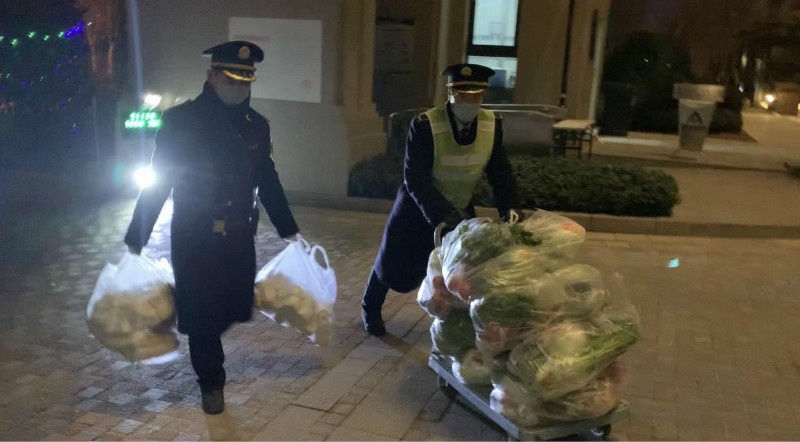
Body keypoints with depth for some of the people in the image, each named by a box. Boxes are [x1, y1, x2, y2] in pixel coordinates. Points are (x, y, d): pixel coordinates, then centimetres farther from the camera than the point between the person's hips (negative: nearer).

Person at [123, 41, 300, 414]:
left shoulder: (256, 125, 4)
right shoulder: (181, 120, -9)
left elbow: (268, 182, 11)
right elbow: (157, 181, -7)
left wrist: (288, 230, 12)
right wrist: (135, 239, -8)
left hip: (239, 238, 4)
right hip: (194, 239, -4)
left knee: (235, 307, 8)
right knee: (200, 311, 5)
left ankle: (204, 345, 41)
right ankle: (211, 381, 27)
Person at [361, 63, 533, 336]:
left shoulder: (493, 124, -14)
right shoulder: (424, 125, -29)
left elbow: (500, 172, -6)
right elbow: (415, 180, -30)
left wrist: (509, 210, -22)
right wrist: (444, 215, -40)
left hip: (461, 209, 4)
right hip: (418, 208, -3)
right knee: (394, 264, 12)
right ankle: (370, 309, 39)